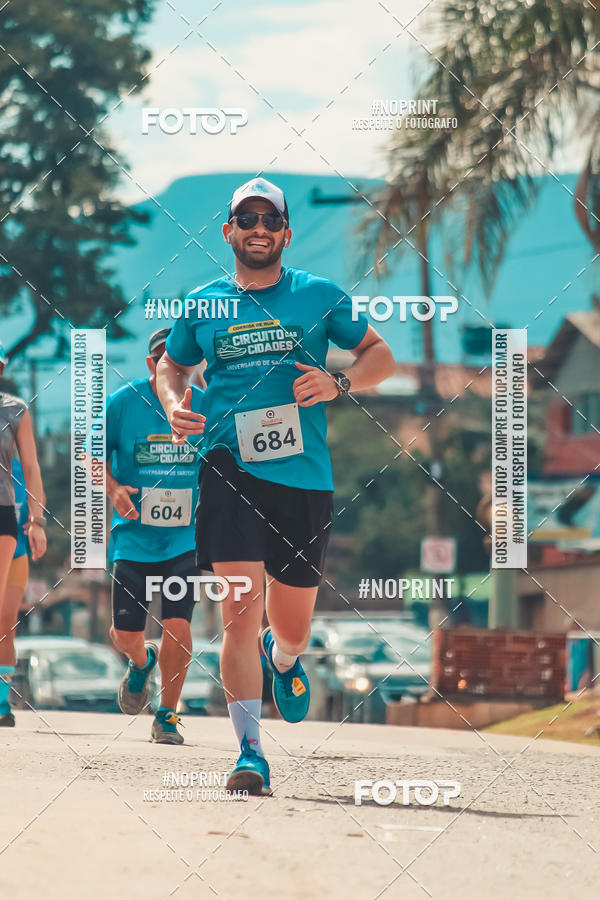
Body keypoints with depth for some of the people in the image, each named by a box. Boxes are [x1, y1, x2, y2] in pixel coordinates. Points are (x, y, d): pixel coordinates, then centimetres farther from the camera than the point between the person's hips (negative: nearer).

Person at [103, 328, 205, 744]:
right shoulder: (122, 403, -3)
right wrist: (113, 489, -11)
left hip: (185, 537, 0)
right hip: (133, 536, 0)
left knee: (178, 624, -14)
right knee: (125, 634, 2)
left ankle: (167, 716, 3)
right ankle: (141, 662, 40)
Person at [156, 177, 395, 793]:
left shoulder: (320, 296, 7)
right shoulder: (203, 304, 10)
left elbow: (380, 355, 12)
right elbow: (170, 365, 26)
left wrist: (339, 383, -8)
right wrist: (173, 404, 4)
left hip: (304, 474, 1)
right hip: (230, 470, -1)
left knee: (293, 623, 9)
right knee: (240, 611, -15)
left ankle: (283, 659, 48)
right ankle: (250, 753, -14)